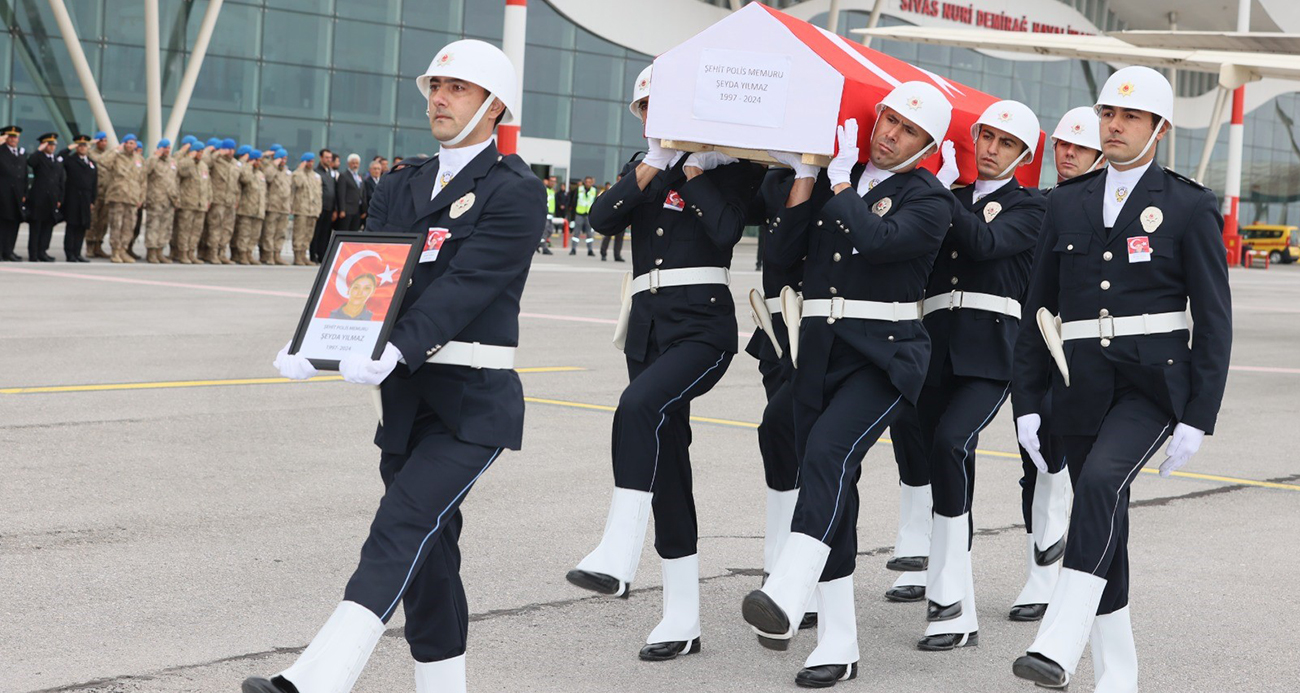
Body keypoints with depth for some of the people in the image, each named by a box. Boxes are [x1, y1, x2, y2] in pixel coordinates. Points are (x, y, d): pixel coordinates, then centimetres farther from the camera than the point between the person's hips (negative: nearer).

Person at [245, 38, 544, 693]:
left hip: (472, 402, -7)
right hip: (405, 395, 7)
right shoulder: (400, 186, 15)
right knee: (427, 553, 12)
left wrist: (394, 351, -32)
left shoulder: (514, 192, -7)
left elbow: (465, 285, -19)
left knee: (399, 531, -18)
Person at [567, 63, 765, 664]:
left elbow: (726, 230, -15)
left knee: (640, 406, -33)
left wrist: (692, 166, -7)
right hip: (646, 323, 6)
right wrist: (656, 162, -7)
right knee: (666, 463, 4)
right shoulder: (648, 168, 18)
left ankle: (617, 557, -36)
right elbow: (603, 219, 1)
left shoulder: (731, 167, 3)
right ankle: (683, 617, 8)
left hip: (703, 326, -6)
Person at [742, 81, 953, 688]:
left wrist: (840, 180, -9)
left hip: (884, 354, -5)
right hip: (819, 348, 6)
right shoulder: (832, 178, 14)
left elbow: (875, 241, -20)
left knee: (829, 450, -29)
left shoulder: (929, 199, -1)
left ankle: (785, 598, -43)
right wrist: (805, 176, 1)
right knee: (832, 487, 5)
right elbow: (778, 253, 6)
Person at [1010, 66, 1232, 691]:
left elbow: (1214, 322, -1)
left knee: (1100, 482, -28)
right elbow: (1038, 309, 13)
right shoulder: (1066, 203, 11)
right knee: (1104, 529, 7)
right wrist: (1026, 403, 6)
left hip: (1153, 386, -4)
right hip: (1081, 389, 4)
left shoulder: (1191, 208, 0)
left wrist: (1197, 420, -8)